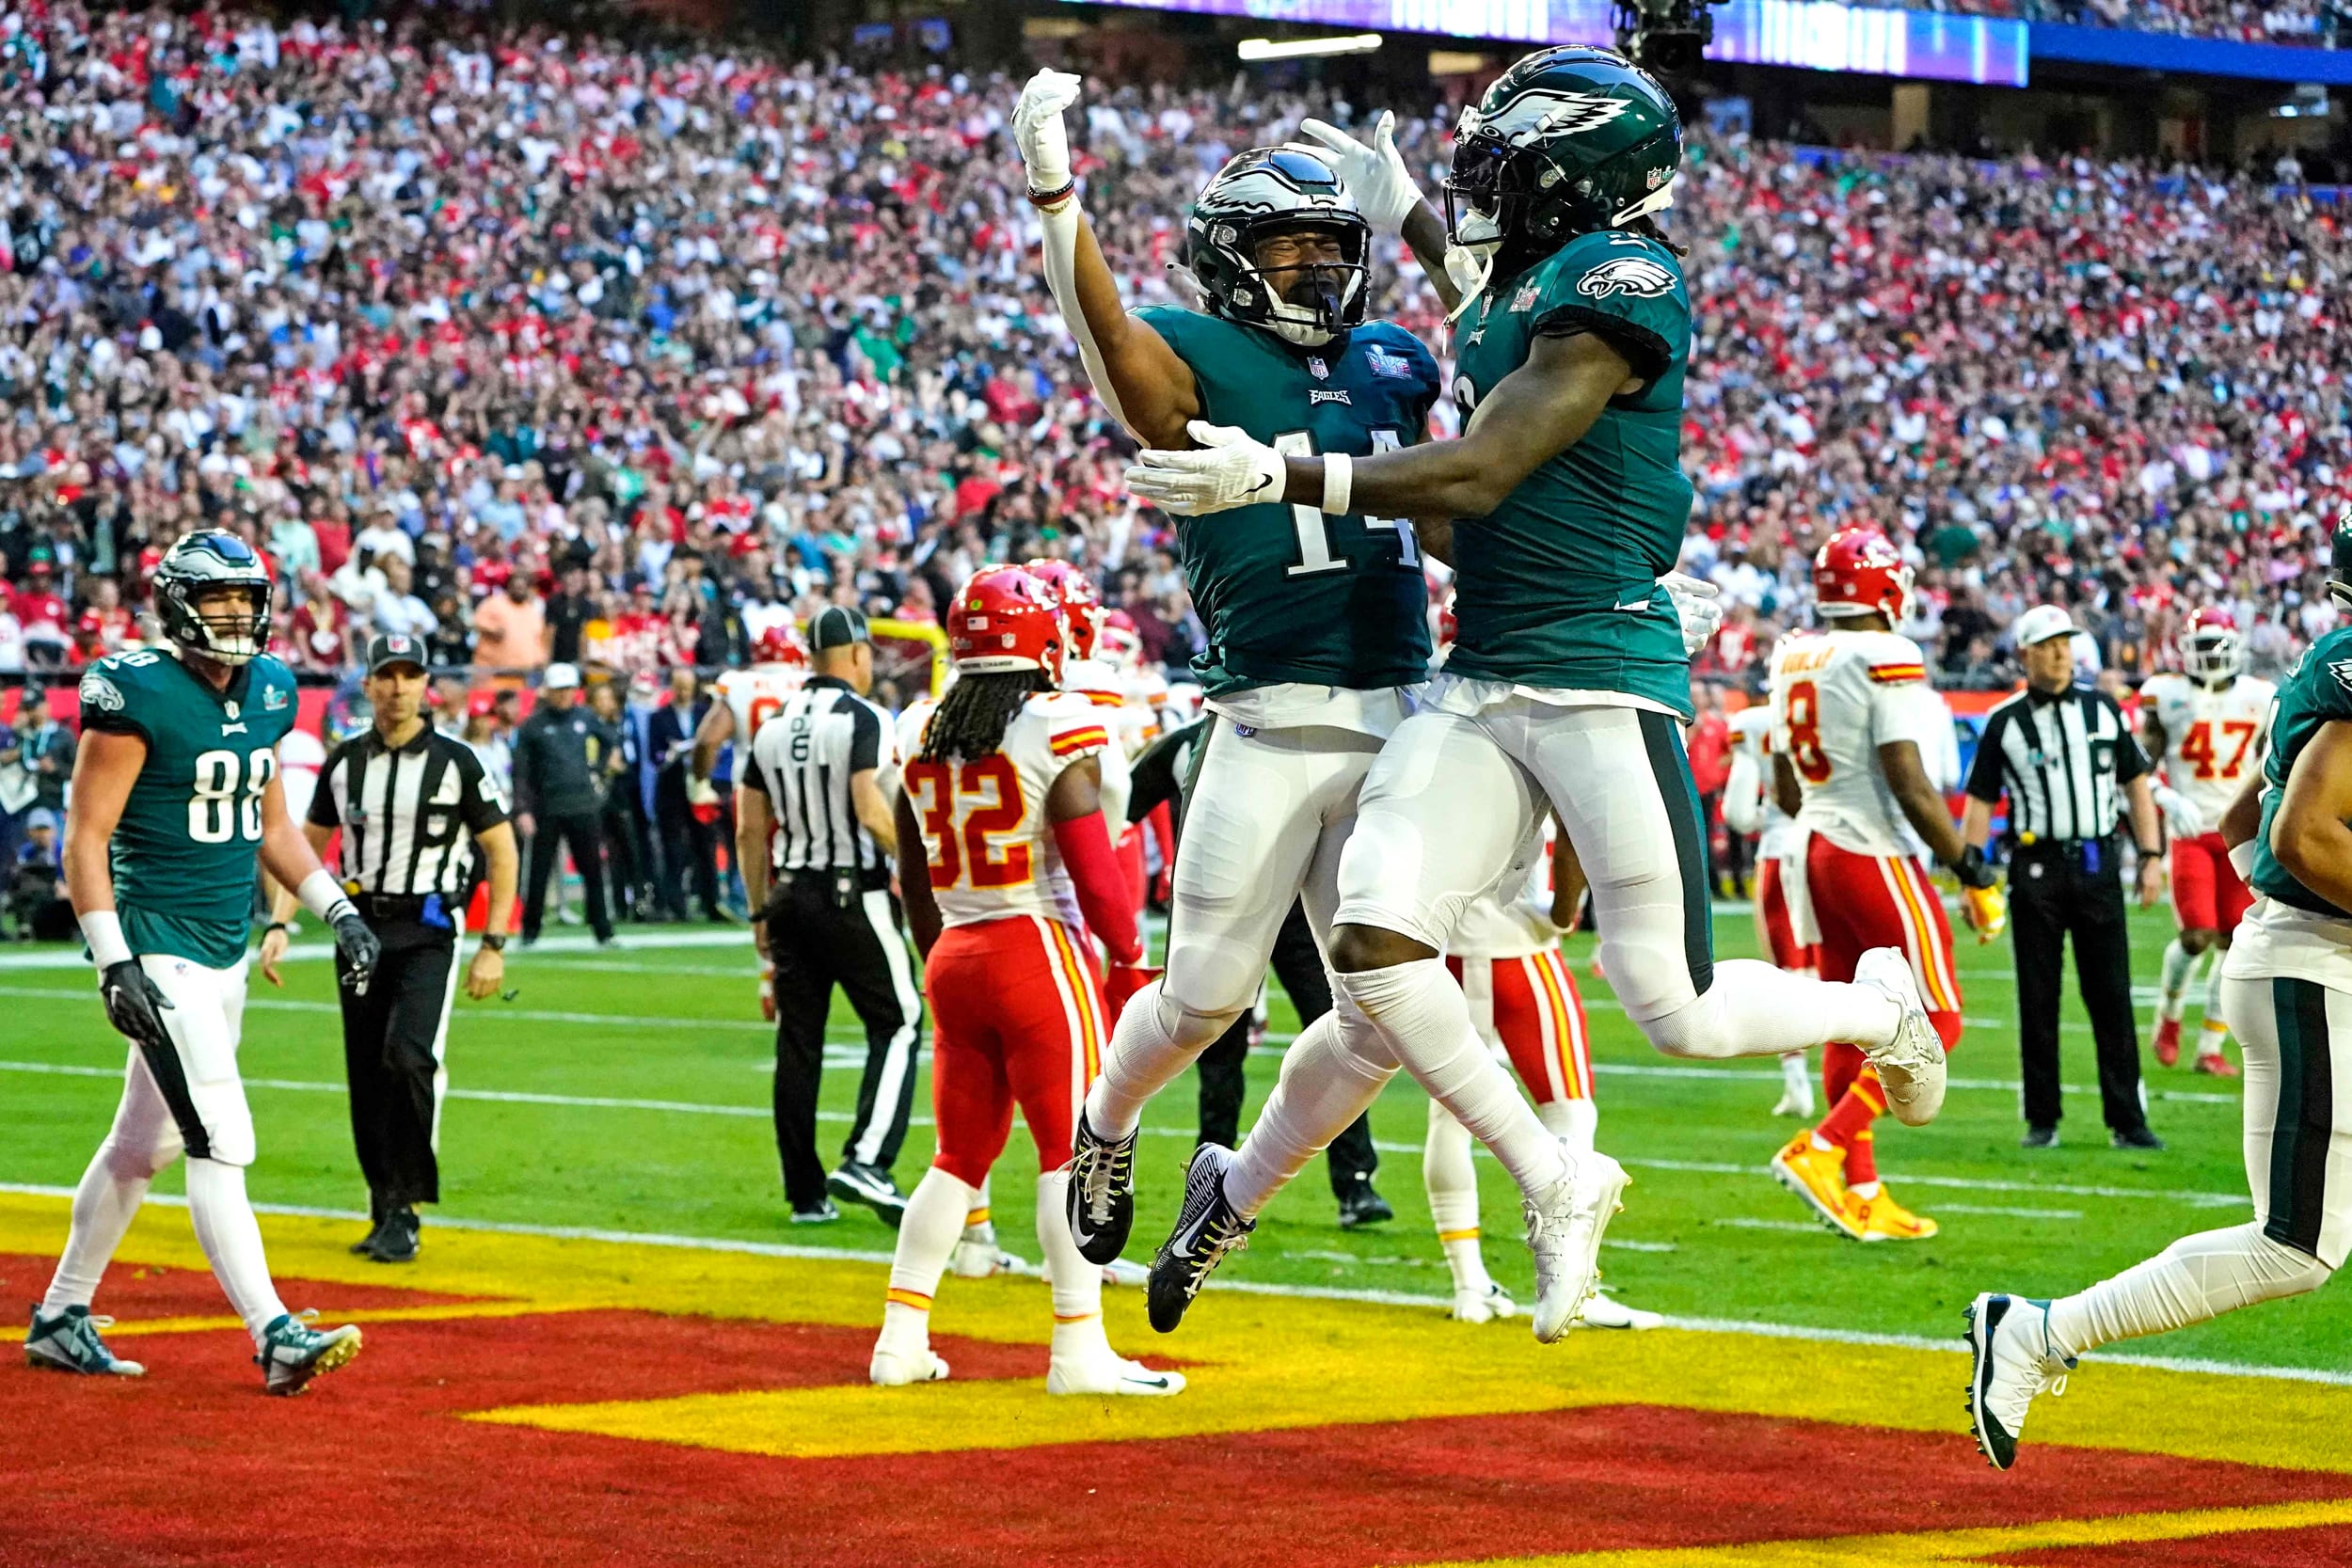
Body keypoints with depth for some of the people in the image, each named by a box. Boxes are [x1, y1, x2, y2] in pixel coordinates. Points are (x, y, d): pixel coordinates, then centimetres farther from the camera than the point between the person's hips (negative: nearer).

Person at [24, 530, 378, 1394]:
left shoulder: (266, 692, 9)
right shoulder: (136, 693, -14)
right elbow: (86, 837, -14)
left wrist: (337, 910, 12)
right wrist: (114, 960, -21)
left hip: (226, 953, 8)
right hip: (160, 951, -8)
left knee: (143, 1144, 15)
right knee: (221, 1144, -14)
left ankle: (60, 1318, 27)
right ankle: (274, 1337, -17)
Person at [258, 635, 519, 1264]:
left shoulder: (457, 762, -3)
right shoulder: (345, 762, 7)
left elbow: (502, 850, 1)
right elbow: (307, 847, 15)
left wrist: (493, 946, -5)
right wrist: (279, 925, 2)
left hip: (427, 933, -4)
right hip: (360, 927, 4)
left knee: (409, 1054, -22)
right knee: (366, 1076, 5)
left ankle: (404, 1213, -17)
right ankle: (385, 1212, 16)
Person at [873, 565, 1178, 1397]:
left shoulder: (926, 740, 9)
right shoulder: (1058, 731, -11)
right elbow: (1090, 862, -13)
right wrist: (1130, 953, -1)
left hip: (955, 957, 7)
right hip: (1039, 951, -6)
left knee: (960, 1154, 15)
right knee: (1072, 1150, -3)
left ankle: (901, 1337, 13)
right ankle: (1078, 1350, -6)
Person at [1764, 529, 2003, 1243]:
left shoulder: (1794, 661, 7)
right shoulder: (1885, 660, -17)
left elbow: (1786, 789, 14)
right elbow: (1911, 786, -20)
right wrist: (1973, 870, -13)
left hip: (1819, 852, 8)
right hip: (1878, 856, -8)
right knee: (1934, 1021, -1)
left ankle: (1861, 1194, 15)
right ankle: (1820, 1151, -10)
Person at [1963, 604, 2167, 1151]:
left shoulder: (2103, 709, 8)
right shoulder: (2004, 723, 2)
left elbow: (2136, 783, 12)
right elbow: (1980, 803, 4)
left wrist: (2151, 856, 4)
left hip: (2098, 865, 1)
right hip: (2036, 869, -1)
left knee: (2113, 997, 0)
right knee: (2037, 1001, 3)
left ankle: (2127, 1119, 3)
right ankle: (2042, 1120, 10)